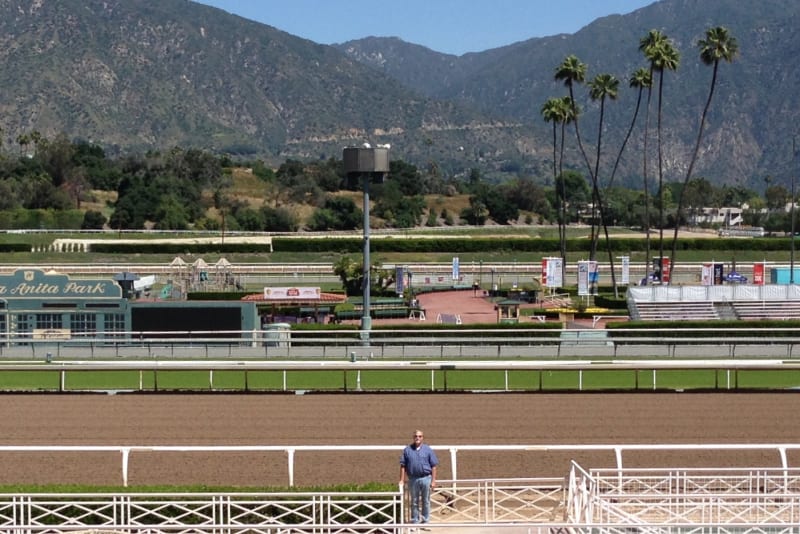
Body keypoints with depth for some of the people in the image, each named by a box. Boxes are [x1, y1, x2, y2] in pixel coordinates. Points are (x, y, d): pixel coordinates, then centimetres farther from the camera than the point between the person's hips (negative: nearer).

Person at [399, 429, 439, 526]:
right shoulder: (407, 450, 3)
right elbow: (403, 466, 4)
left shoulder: (428, 450, 2)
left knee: (426, 501, 6)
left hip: (426, 478, 0)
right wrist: (402, 480, -2)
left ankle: (425, 521, 14)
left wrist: (433, 481, -4)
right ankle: (415, 522, 15)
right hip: (413, 479, 0)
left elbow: (433, 466, 1)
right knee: (414, 502, 8)